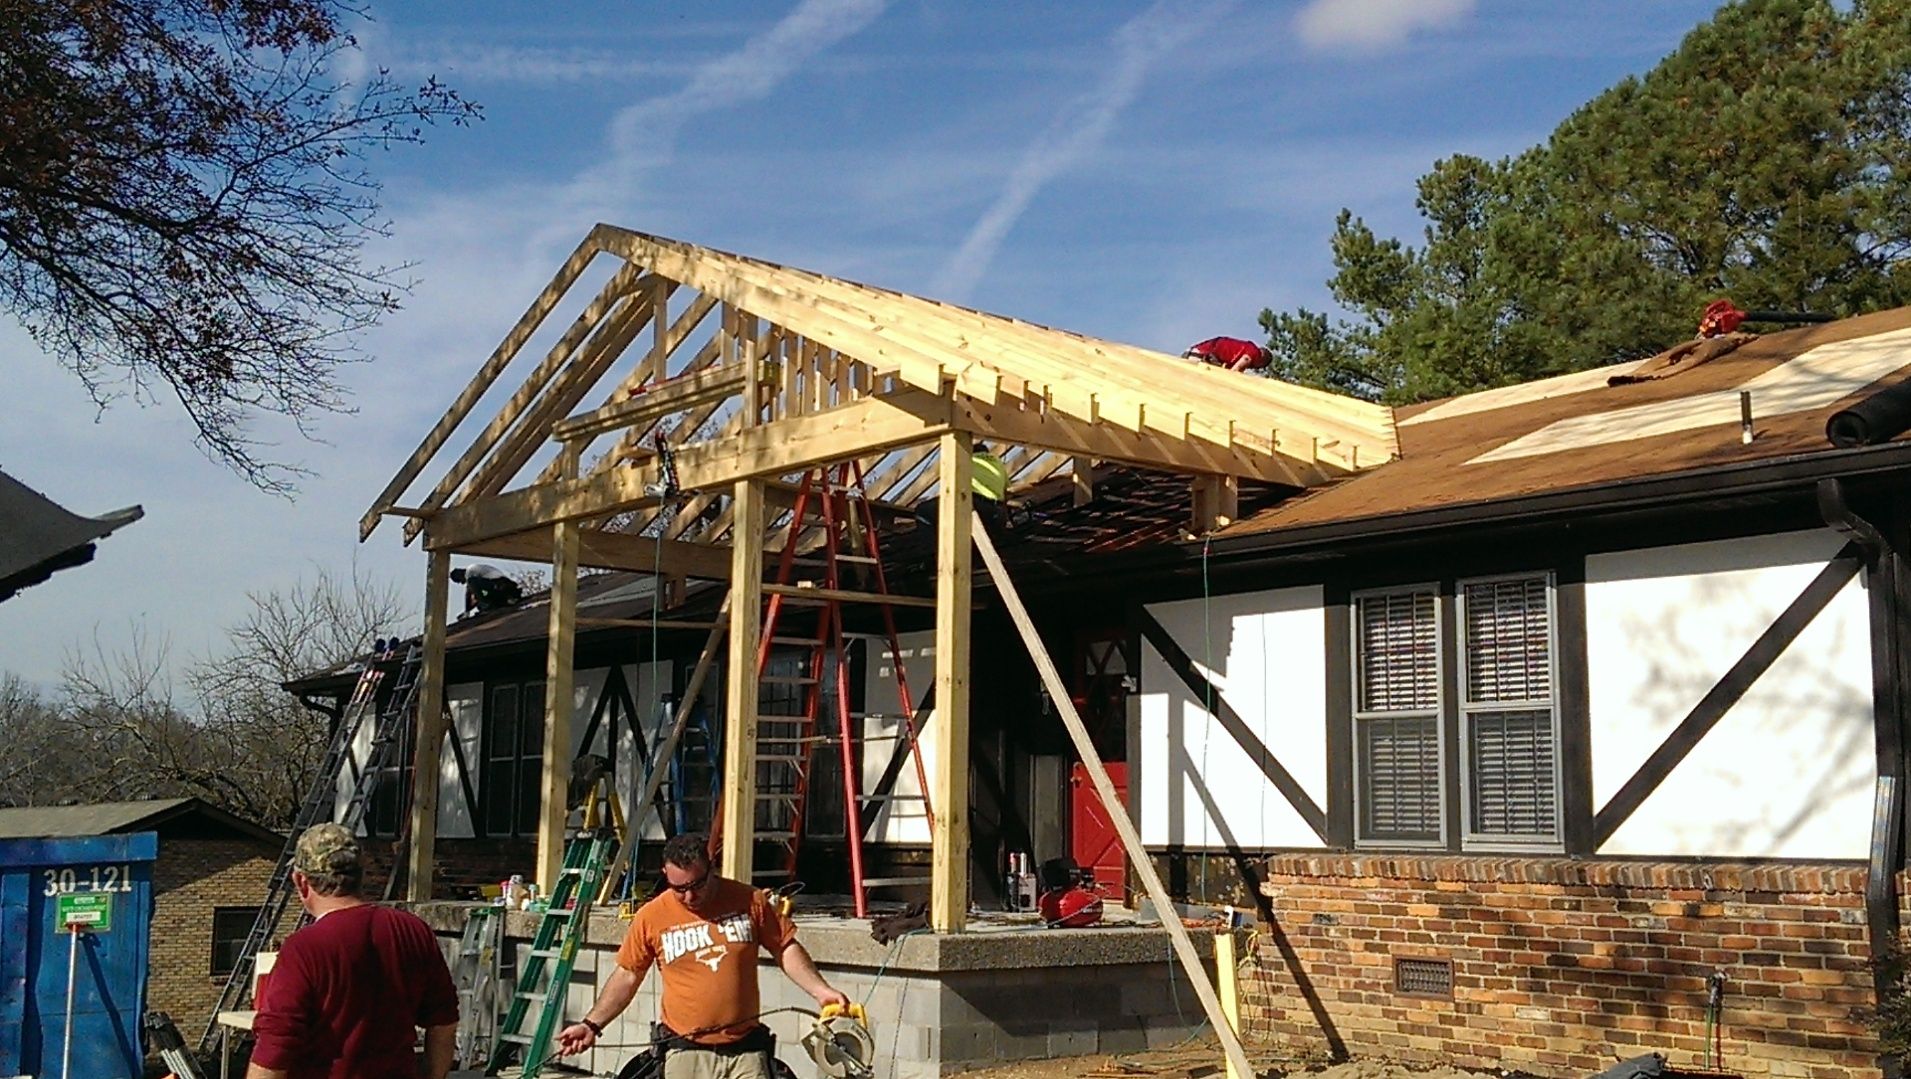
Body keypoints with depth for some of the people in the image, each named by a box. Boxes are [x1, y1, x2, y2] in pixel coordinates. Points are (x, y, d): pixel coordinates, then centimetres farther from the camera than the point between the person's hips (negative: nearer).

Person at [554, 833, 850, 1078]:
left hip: (745, 1050, 0)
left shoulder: (750, 901, -1)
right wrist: (592, 1024, 3)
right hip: (687, 1054, 0)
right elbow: (627, 976, 9)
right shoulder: (651, 917, -2)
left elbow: (786, 950, 7)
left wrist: (821, 991, -5)